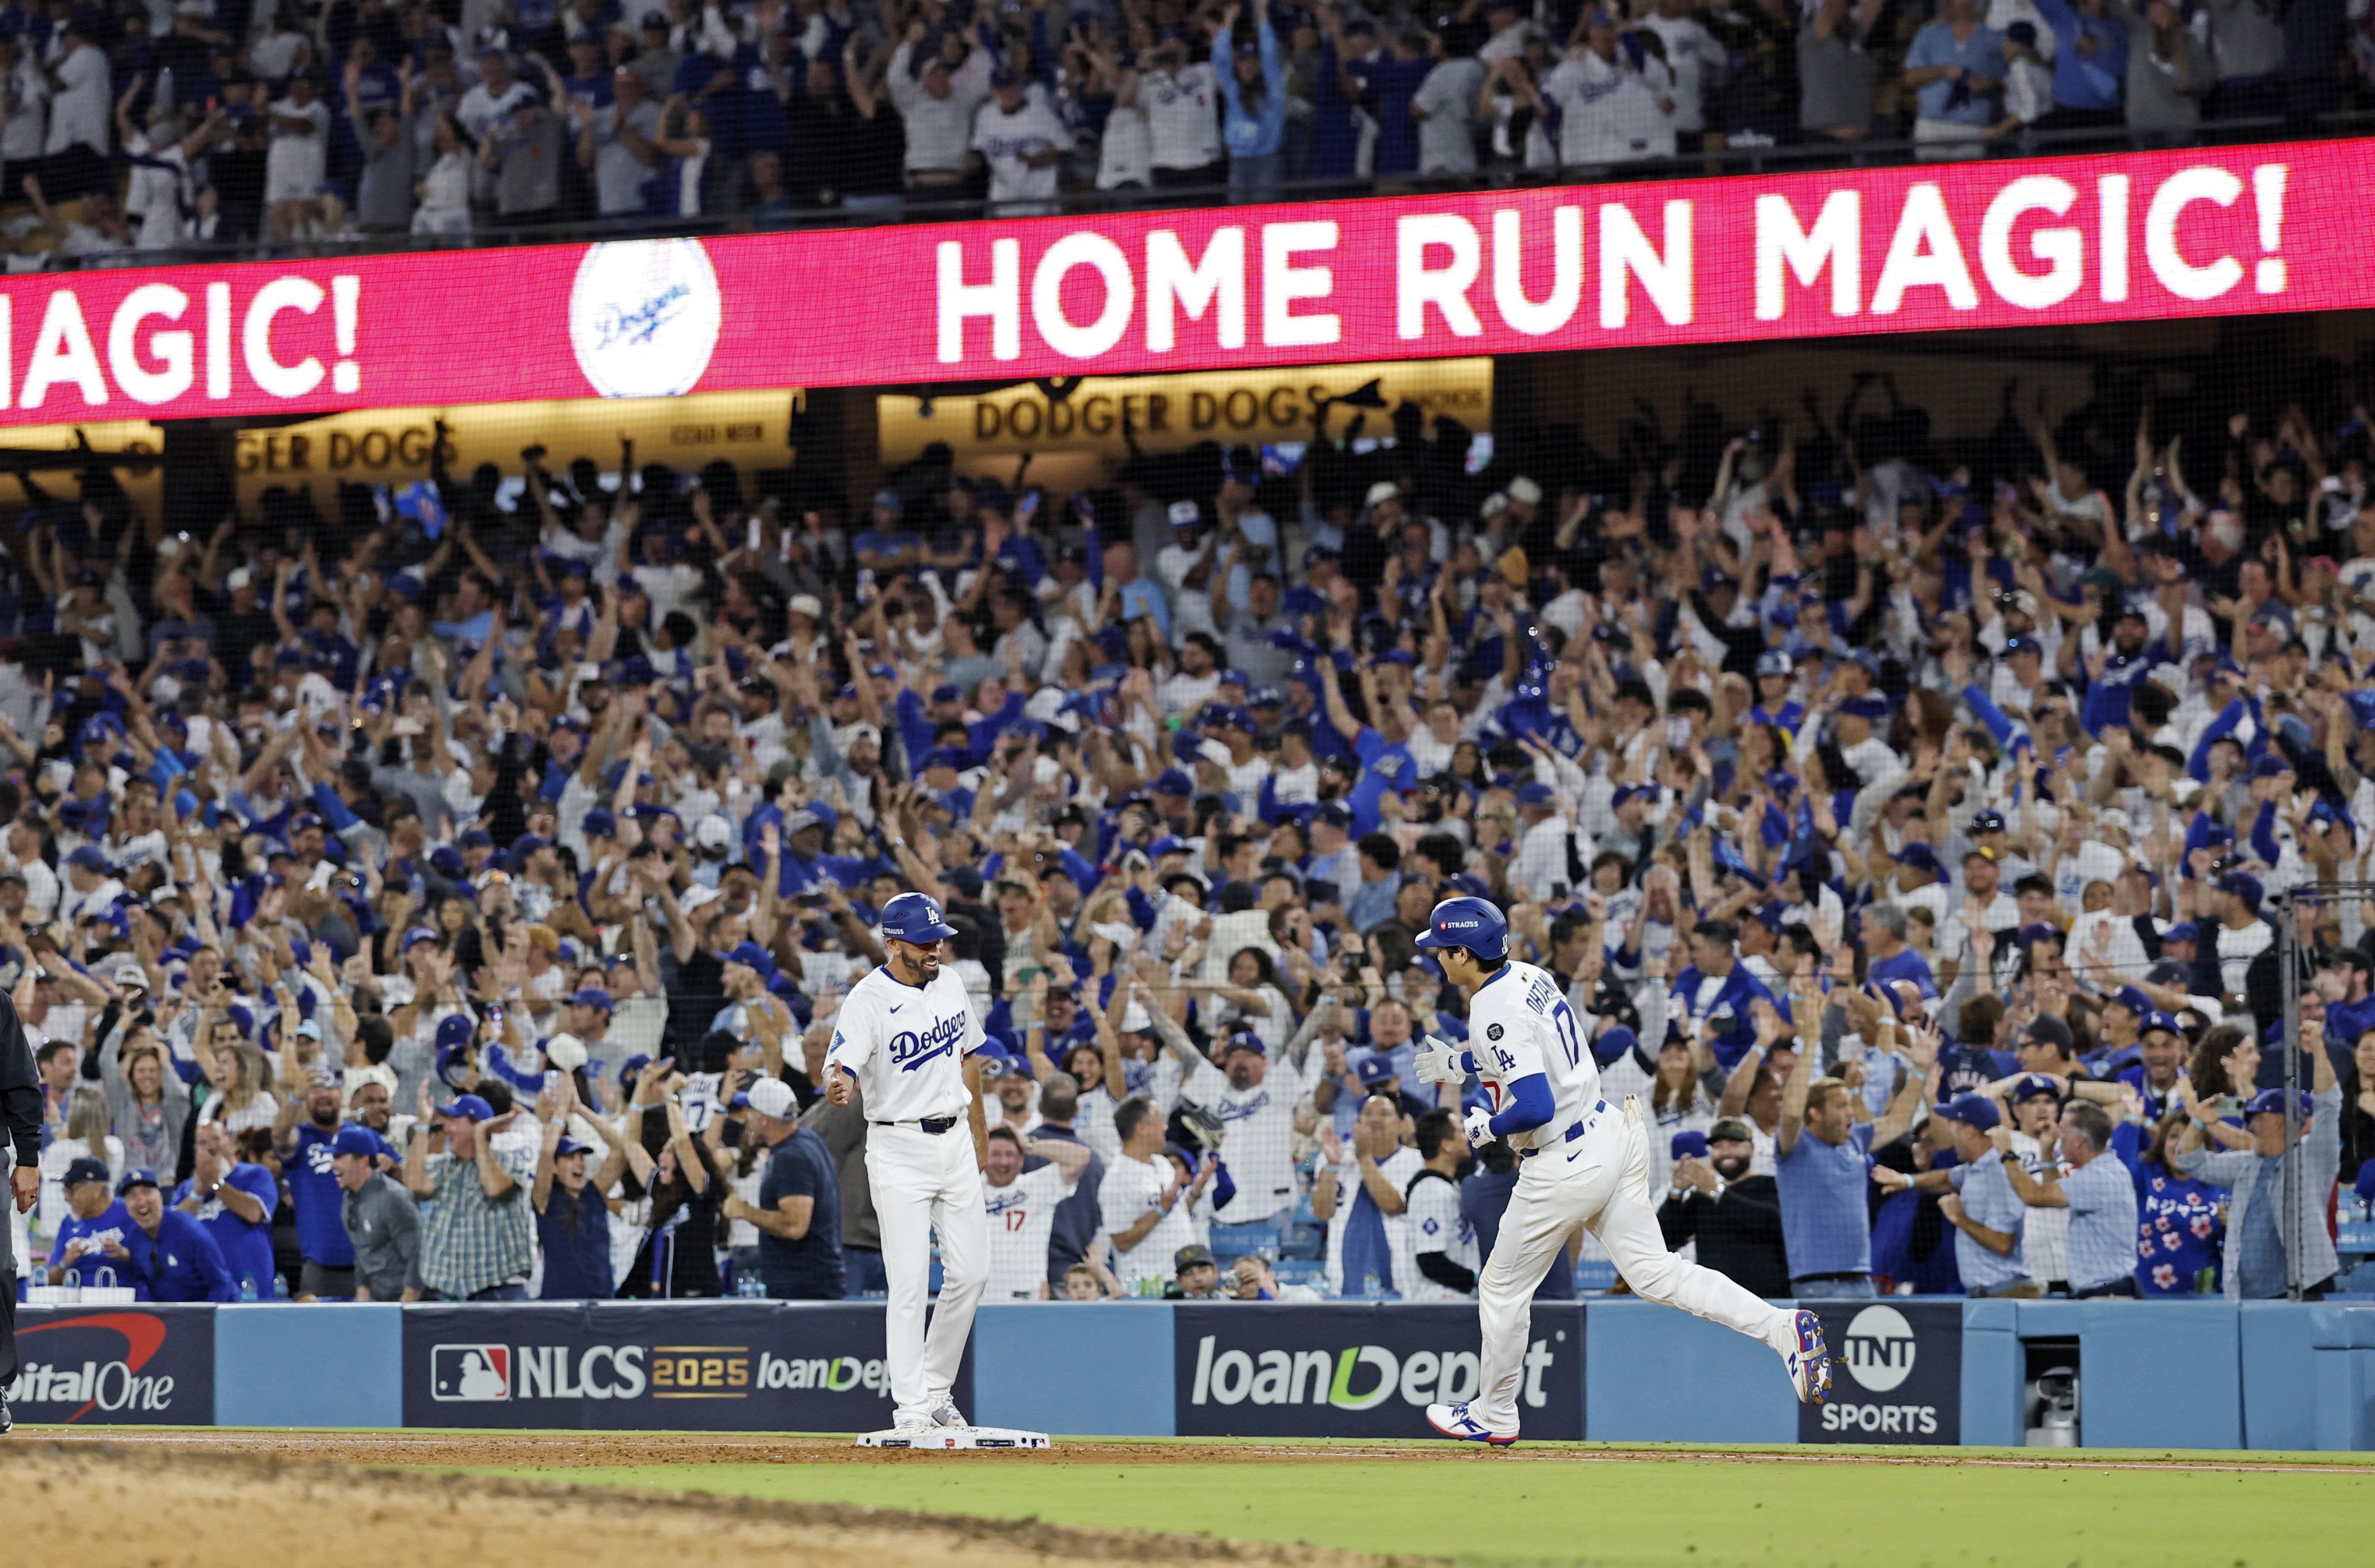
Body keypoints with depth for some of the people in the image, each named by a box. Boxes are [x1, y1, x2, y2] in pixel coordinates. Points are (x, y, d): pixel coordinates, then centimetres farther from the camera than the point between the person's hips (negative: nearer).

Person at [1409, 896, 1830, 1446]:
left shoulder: (1496, 1011, -22)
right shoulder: (1532, 977, 6)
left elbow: (1536, 1108, -30)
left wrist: (1488, 1126, -11)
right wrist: (1462, 1064, 29)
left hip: (1564, 1166, -9)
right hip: (1612, 1131, 9)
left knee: (1503, 1289, 11)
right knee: (1654, 1273, 9)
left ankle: (1494, 1415, 28)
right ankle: (1783, 1327, -6)